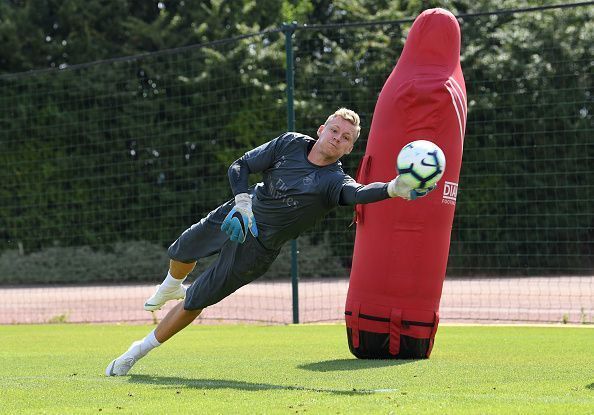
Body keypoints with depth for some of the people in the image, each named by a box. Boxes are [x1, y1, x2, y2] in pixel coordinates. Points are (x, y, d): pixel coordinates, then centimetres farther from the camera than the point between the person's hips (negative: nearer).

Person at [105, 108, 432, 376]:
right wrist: (243, 205, -26)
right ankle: (171, 287, 61)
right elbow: (239, 167, -8)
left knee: (194, 303, -2)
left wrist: (394, 189, -66)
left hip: (258, 248, -4)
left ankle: (140, 351, 16)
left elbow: (359, 194, -45)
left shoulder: (334, 182, -23)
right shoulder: (291, 144, -12)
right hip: (238, 216, 4)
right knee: (181, 253, 23)